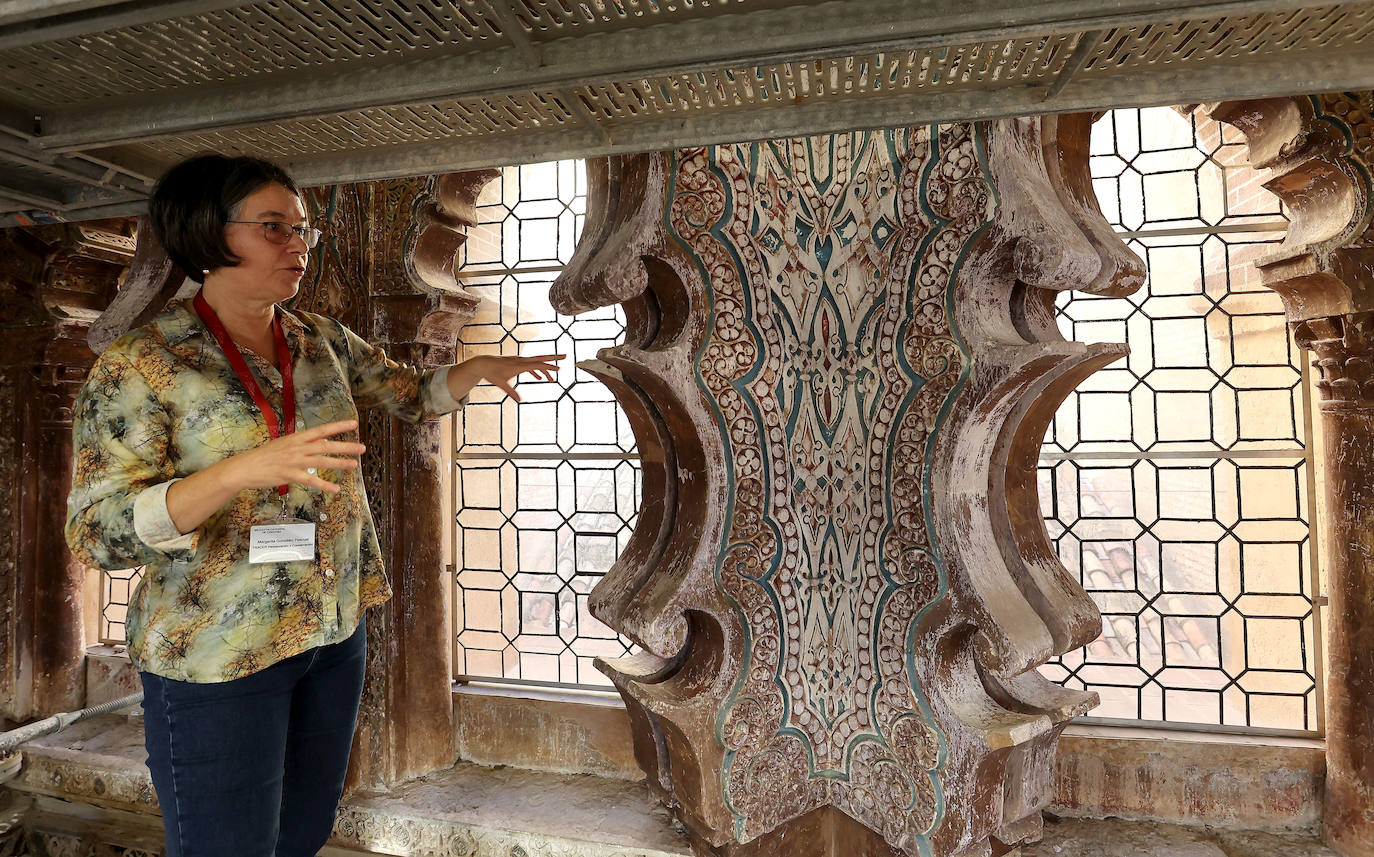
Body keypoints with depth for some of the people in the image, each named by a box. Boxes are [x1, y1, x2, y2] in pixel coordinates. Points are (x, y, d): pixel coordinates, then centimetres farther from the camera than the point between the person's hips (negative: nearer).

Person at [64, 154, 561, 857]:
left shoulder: (322, 341, 3)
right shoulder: (139, 364, -13)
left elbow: (415, 395, 16)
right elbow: (98, 533, -19)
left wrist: (482, 367, 1)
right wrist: (242, 470, -33)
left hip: (336, 634, 6)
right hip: (217, 660, -5)